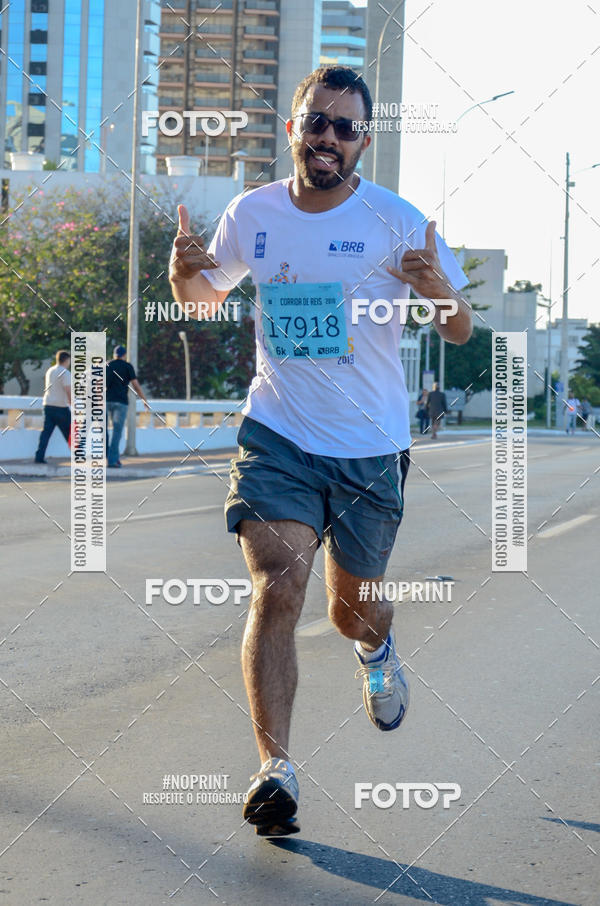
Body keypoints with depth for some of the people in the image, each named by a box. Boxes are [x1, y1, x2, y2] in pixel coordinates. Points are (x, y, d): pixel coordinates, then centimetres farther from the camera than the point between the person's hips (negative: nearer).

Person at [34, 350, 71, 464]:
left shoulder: (49, 371, 14)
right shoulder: (65, 373, -11)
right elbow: (68, 391, -16)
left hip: (48, 404, 7)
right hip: (61, 407, -7)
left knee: (46, 432, 4)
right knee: (69, 432, 3)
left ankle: (39, 456, -3)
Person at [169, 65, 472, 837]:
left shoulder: (396, 221, -7)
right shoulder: (252, 214, 0)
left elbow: (460, 333, -3)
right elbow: (205, 302, 17)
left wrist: (441, 293, -26)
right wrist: (183, 273, -7)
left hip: (371, 448, 0)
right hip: (277, 436, 1)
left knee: (351, 611, 13)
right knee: (276, 587, -20)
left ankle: (377, 650, 50)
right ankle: (274, 768, -19)